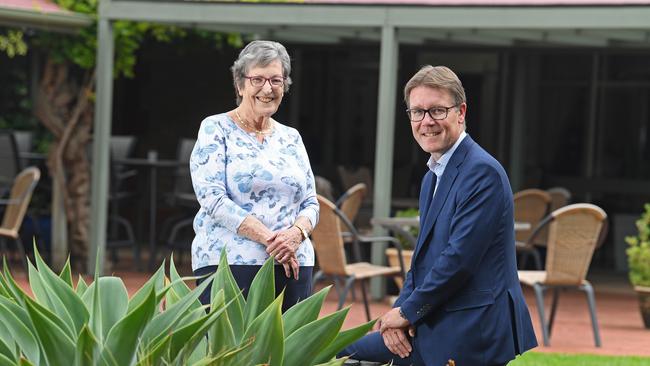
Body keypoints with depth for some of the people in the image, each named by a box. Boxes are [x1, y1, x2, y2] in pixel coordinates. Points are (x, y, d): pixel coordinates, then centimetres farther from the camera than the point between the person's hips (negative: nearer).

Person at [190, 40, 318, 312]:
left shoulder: (291, 137, 18)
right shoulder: (215, 129, 3)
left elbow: (311, 203, 15)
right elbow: (213, 198, -8)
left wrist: (296, 233, -9)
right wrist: (269, 238, -16)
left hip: (293, 266, 5)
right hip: (229, 264, -4)